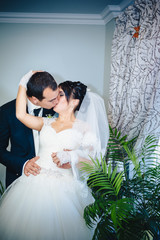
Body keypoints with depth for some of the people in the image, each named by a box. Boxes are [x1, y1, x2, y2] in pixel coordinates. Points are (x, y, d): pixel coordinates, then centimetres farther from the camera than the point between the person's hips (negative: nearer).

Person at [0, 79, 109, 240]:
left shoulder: (85, 128, 2)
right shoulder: (46, 123, 14)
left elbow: (91, 163, -6)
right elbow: (21, 114, -2)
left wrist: (70, 156, -25)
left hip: (64, 189, -3)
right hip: (36, 183, 4)